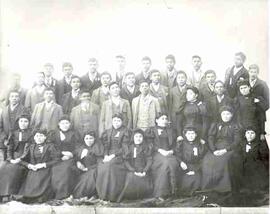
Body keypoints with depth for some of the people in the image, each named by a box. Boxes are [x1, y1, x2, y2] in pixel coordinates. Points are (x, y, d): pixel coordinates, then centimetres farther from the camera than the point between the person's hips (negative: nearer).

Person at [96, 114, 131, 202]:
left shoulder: (126, 131, 5)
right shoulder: (107, 132, 20)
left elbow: (124, 148, -4)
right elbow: (105, 145, 13)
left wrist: (113, 155, -14)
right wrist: (106, 155, -7)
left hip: (120, 155, -4)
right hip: (108, 156, 4)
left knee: (110, 165, -32)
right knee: (101, 166, -26)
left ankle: (112, 196, -24)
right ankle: (103, 195, -18)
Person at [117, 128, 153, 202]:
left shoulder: (147, 148, 12)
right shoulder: (128, 148, 11)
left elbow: (149, 161, 4)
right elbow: (126, 161, 3)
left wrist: (144, 171, -11)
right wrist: (134, 171, -11)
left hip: (144, 172, 0)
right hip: (132, 171, 0)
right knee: (131, 178, -27)